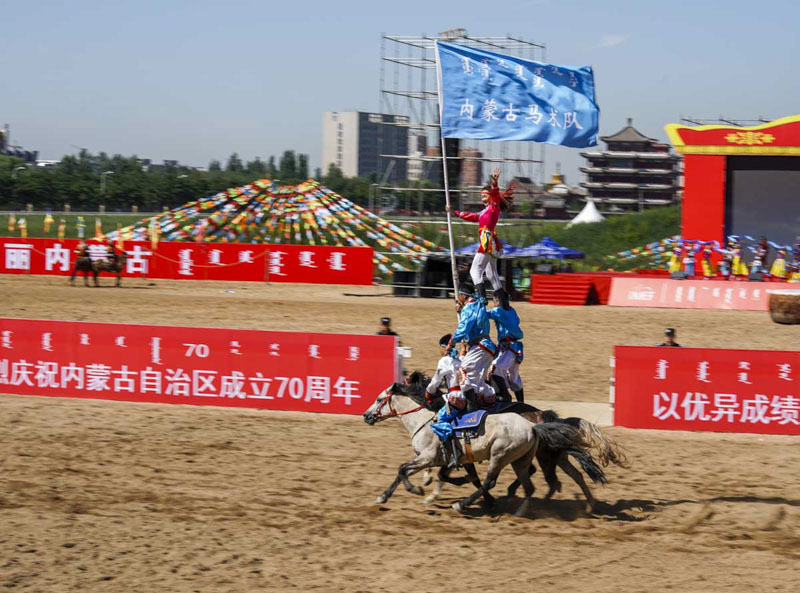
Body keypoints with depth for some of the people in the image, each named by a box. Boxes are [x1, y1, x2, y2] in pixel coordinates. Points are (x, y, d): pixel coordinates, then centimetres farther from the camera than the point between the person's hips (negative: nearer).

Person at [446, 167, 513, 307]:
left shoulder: (494, 207, -3)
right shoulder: (484, 212, 23)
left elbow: (495, 196, -23)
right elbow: (470, 216, 35)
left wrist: (494, 182, -40)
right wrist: (455, 212, 39)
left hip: (488, 242, -10)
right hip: (490, 244, 10)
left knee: (475, 270, -16)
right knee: (492, 275, 16)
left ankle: (482, 297, -28)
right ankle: (504, 300, 20)